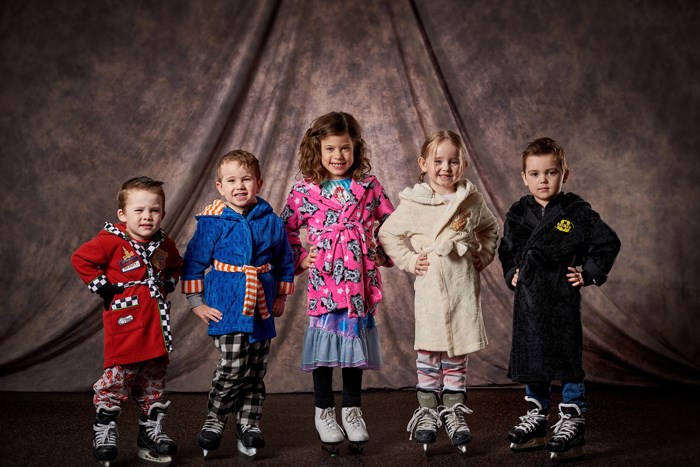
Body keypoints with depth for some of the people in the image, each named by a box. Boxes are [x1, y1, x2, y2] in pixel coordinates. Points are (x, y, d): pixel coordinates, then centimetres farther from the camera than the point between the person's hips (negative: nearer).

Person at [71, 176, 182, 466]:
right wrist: (101, 287, -12)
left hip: (156, 328, 6)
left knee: (154, 382, 12)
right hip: (125, 326, -6)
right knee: (117, 378, -5)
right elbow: (81, 259, -12)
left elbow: (175, 266, 27)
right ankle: (104, 433, 8)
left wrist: (166, 286, 10)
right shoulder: (112, 241, -12)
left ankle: (151, 432, 23)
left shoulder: (165, 245, 7)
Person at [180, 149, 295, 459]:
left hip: (261, 310, 3)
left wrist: (281, 297, 15)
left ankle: (249, 425, 22)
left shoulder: (272, 222, 3)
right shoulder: (212, 223, -5)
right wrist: (197, 303, -1)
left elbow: (285, 262, 16)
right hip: (227, 309, -3)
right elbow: (193, 263, 1)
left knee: (255, 371, 8)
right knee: (233, 366, -13)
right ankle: (214, 420, 7)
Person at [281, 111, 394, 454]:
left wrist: (384, 254, 4)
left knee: (356, 341, 9)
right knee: (325, 340, 4)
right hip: (324, 280, -1)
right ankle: (324, 411, 20)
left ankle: (352, 410, 23)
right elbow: (286, 229, 8)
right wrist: (300, 258, -1)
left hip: (360, 279, 1)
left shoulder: (369, 186, 3)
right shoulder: (305, 190, -1)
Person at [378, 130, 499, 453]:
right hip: (431, 287, -2)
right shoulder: (413, 203, -5)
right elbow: (387, 235, 2)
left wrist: (485, 254, 10)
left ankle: (454, 411, 17)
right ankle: (427, 410, 11)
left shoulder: (473, 200, 4)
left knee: (458, 350, 8)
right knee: (429, 350, 0)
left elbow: (490, 228, 21)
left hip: (464, 287, 3)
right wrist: (409, 260, -5)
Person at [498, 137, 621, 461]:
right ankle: (536, 418, 28)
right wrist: (511, 273, 9)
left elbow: (609, 243, -2)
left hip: (562, 300, -4)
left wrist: (588, 273, -5)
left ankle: (571, 425, 8)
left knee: (567, 361, -1)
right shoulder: (518, 213, 6)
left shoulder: (576, 212, -6)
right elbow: (506, 250, 22)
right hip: (528, 300, 5)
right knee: (531, 361, 13)